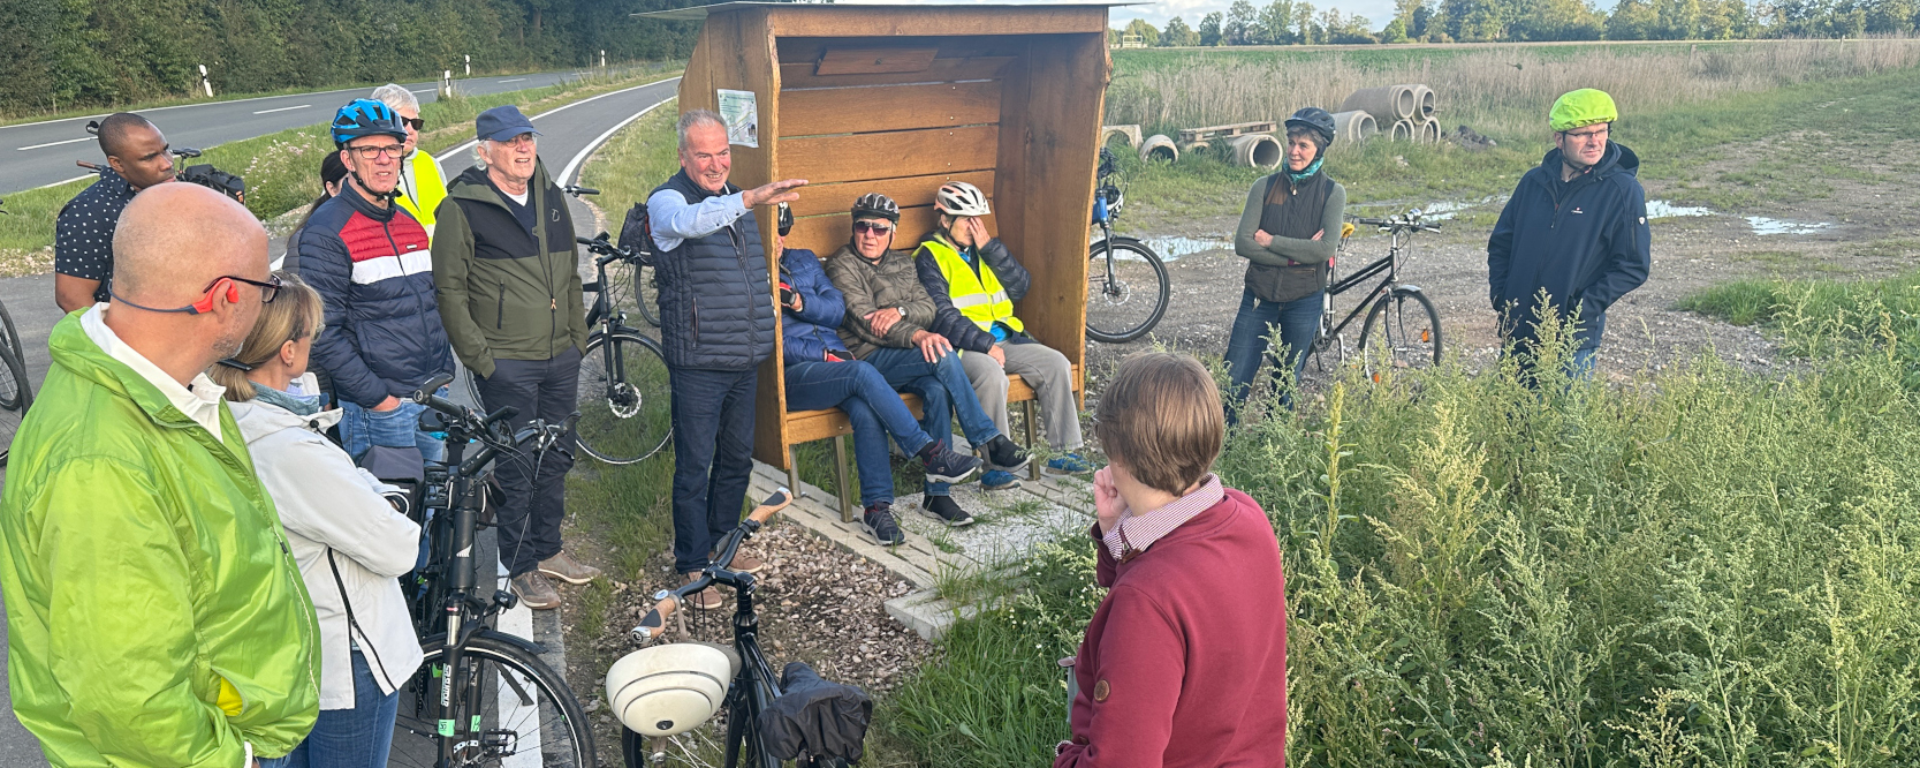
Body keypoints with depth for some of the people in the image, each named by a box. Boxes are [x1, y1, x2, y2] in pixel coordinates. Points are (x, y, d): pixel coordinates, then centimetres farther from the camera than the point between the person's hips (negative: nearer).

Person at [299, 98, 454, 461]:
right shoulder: (326, 232, -12)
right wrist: (377, 397, -16)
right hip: (377, 407, -7)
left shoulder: (410, 223, 13)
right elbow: (323, 333, -16)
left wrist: (445, 372, 12)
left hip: (433, 401, 7)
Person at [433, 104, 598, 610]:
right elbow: (449, 289, -8)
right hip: (505, 363, -6)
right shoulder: (461, 207, -8)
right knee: (516, 468, 2)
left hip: (561, 357, 6)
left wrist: (578, 336, 14)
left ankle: (548, 549, 31)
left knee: (556, 460, 15)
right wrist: (478, 356, -12)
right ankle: (519, 568, 16)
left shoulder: (551, 197, 11)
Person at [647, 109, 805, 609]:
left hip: (745, 359, 7)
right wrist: (752, 198, -50)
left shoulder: (736, 200, 13)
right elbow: (689, 222, -37)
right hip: (698, 364, -7)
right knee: (694, 467, 1)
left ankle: (723, 545, 34)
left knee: (737, 458, 17)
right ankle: (693, 566, 14)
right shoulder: (667, 201, -10)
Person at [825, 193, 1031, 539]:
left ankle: (937, 494, -24)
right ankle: (989, 441, -23)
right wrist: (916, 335, -27)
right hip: (868, 360, -5)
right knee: (942, 353, -30)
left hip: (909, 356, 5)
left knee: (937, 390, -28)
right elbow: (863, 321, -13)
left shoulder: (903, 263, 22)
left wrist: (900, 311, -14)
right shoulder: (841, 265, 1)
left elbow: (928, 307, 10)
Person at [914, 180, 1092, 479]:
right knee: (992, 375, -36)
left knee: (1056, 363, -12)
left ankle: (1064, 452, -6)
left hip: (1003, 339, 7)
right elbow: (941, 315, -12)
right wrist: (985, 344, -21)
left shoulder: (984, 249, 20)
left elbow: (1020, 287, 8)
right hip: (962, 347, -7)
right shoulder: (930, 258, -1)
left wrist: (990, 248, -3)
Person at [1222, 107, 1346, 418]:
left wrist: (1271, 241, -12)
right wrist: (1295, 253, -15)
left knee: (1287, 384, 10)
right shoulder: (1265, 187, 0)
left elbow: (1325, 248, -15)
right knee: (1234, 382, -3)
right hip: (1260, 295, 1)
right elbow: (1243, 243, -9)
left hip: (1304, 299, -1)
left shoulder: (1333, 192, -2)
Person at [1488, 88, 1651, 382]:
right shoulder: (1534, 181, 6)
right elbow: (1500, 244, 14)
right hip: (1516, 334, 4)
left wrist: (1582, 308, -15)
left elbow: (1633, 266, -8)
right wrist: (1500, 296, 1)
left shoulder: (1623, 190, -6)